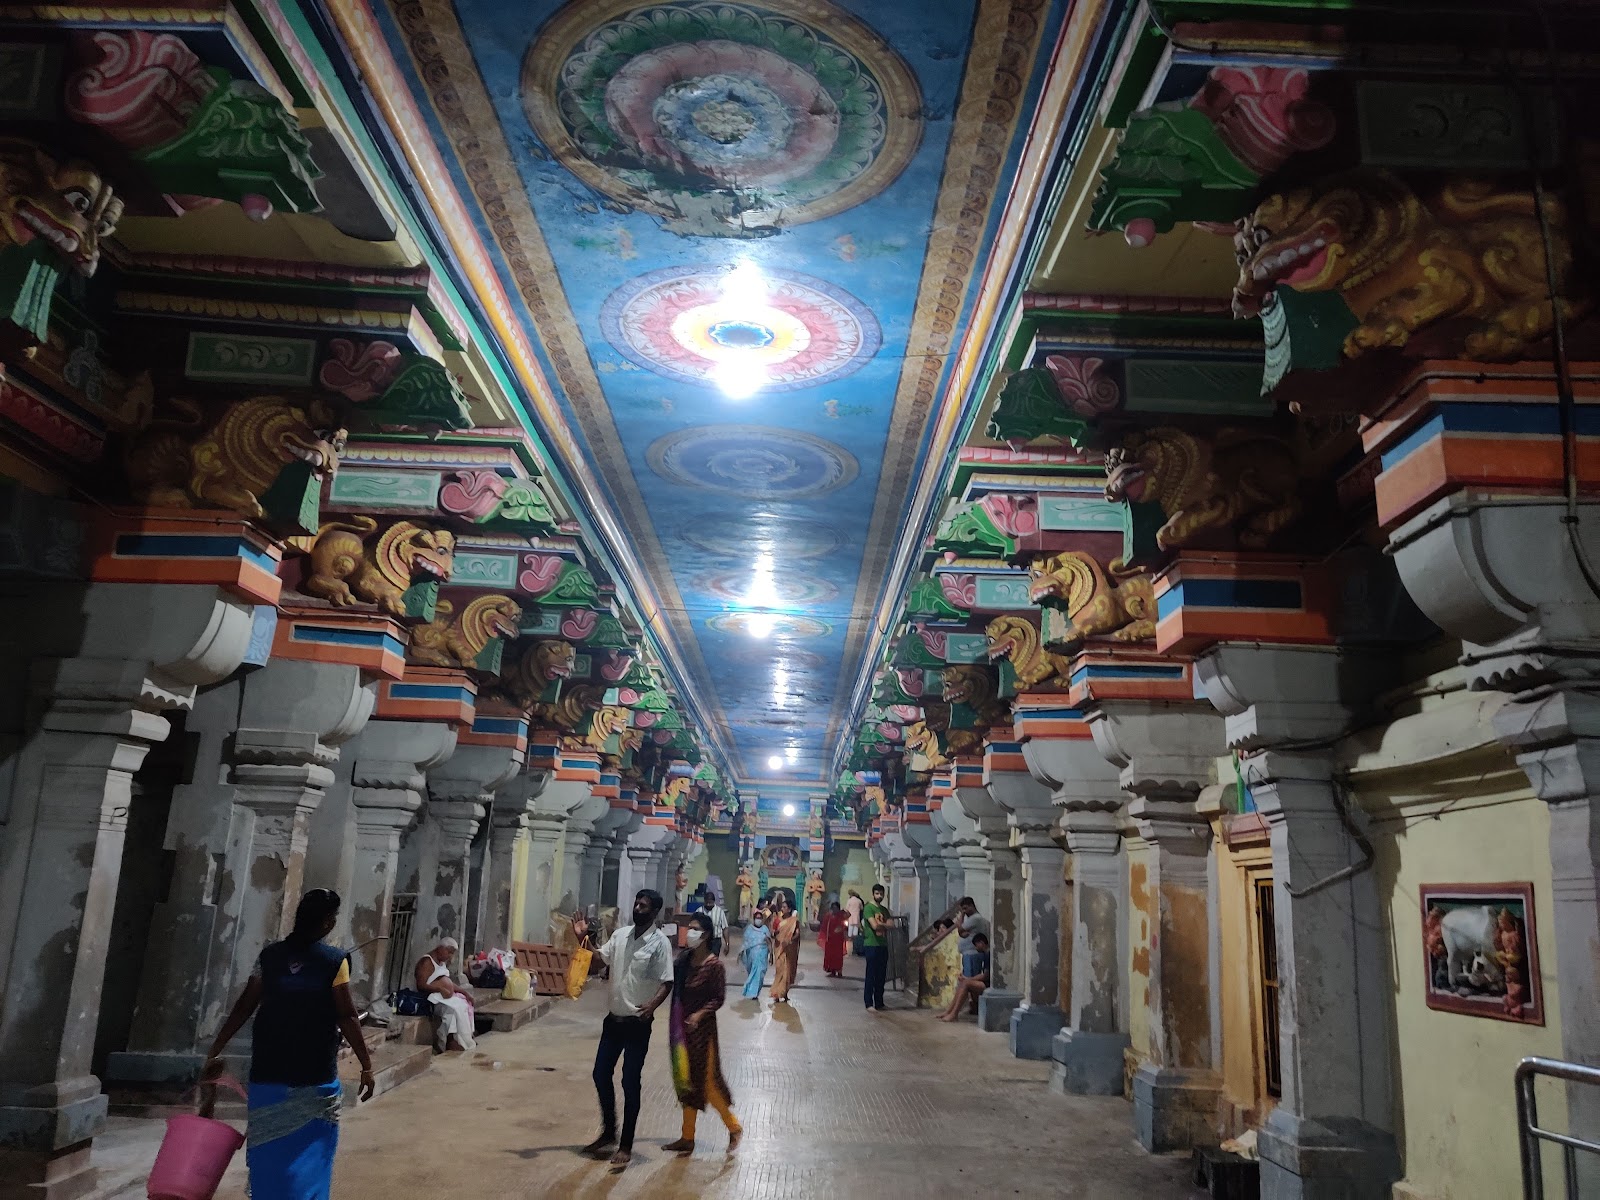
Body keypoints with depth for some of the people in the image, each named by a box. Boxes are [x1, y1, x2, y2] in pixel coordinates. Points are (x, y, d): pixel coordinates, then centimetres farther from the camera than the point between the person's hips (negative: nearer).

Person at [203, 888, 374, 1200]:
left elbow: (243, 1009, 4)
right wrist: (366, 1065, -3)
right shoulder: (335, 961, -8)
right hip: (315, 1076, -4)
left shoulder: (270, 956, 3)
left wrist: (215, 1053, 13)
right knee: (309, 1152, 8)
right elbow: (346, 1017, -9)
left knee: (269, 1152, 13)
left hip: (268, 1071, 4)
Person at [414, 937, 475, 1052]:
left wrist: (464, 992, 5)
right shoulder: (427, 961, -11)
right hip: (433, 998, -10)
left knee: (465, 1003, -4)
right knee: (455, 1008, -27)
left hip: (444, 995, 10)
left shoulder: (442, 962, 18)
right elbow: (421, 986, -19)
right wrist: (440, 988, -31)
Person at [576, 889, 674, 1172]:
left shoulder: (660, 943, -14)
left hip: (637, 1023, -6)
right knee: (601, 1074, 12)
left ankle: (626, 1146, 13)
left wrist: (652, 1005, -33)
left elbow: (667, 983, -16)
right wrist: (582, 939, 0)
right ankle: (608, 1132, 32)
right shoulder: (620, 935, 3)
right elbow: (599, 957, 17)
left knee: (630, 1082, 1)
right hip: (614, 1018, 6)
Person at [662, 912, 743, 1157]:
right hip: (682, 1029, 6)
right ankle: (687, 1139, 25)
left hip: (702, 1029, -6)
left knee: (706, 1081, 0)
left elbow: (718, 998, -14)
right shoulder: (683, 960, 2)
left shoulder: (714, 965, -15)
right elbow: (677, 993, 7)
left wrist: (700, 1014, -25)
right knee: (686, 1081, 14)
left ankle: (734, 1127, 21)